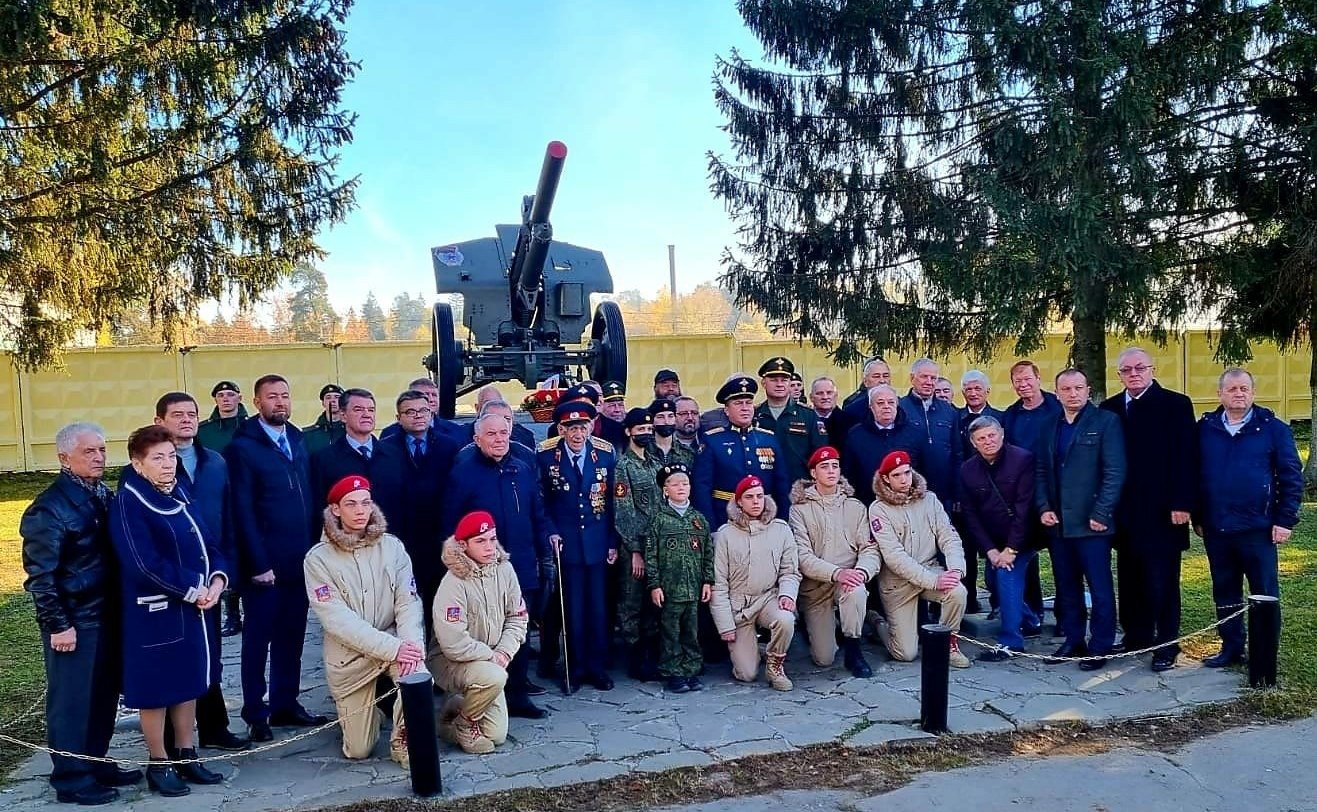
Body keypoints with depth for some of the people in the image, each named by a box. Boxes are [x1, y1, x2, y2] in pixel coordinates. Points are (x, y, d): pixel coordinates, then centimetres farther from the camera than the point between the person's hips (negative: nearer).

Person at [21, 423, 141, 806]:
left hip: (107, 615, 7)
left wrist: (120, 607, 9)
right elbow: (40, 573, -14)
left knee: (104, 695, 16)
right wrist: (58, 624, -15)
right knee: (71, 699, 5)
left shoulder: (102, 494, 8)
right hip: (73, 620, -7)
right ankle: (71, 778, 19)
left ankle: (95, 764, 31)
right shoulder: (49, 506, -14)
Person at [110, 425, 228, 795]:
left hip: (193, 606, 8)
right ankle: (158, 764, 20)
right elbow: (145, 566, -22)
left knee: (188, 682, 15)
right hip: (154, 612, -7)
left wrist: (217, 579, -7)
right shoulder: (128, 504, -15)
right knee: (156, 688, 6)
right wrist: (193, 591, -17)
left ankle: (186, 756, 27)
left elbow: (208, 542, 11)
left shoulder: (179, 495, 9)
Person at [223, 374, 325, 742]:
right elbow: (243, 512, -10)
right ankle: (256, 715, 17)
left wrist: (314, 547, 5)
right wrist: (258, 564, -13)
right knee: (258, 639, 6)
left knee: (292, 637, 12)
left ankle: (286, 704, 24)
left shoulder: (297, 440, 12)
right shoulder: (242, 447, -7)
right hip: (264, 564, -5)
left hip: (299, 560, 6)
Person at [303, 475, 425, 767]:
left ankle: (402, 739, -4)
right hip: (349, 655, -1)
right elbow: (337, 619, -17)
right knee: (359, 751, 4)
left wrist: (410, 644, -27)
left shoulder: (392, 547, -1)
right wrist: (393, 648, -27)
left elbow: (408, 602, -7)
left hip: (395, 645, 1)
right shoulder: (318, 559, -9)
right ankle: (353, 710, 38)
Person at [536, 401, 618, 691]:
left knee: (599, 607, 7)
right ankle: (575, 667, 18)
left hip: (597, 543, 1)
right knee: (572, 609, 4)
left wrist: (613, 542, 2)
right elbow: (541, 501, 3)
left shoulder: (605, 453, -1)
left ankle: (598, 667, 20)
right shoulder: (546, 455, -5)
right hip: (565, 544, -1)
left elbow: (612, 501, 3)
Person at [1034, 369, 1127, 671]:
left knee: (1100, 587, 1)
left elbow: (1115, 472, -9)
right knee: (1066, 586, 12)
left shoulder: (1106, 421, -4)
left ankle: (1100, 647, 11)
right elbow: (1040, 472, 14)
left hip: (1091, 522, -5)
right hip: (1057, 522, 5)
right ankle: (1073, 640, 23)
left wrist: (1100, 514, -13)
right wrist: (1043, 508, 1)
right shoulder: (1049, 426, 13)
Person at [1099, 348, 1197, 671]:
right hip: (1125, 511, 4)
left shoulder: (1176, 404, -3)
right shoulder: (1109, 409, 8)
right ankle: (1136, 636, 22)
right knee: (1130, 579, 10)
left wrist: (1182, 504, -13)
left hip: (1161, 511, -4)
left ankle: (1166, 645, 10)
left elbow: (1186, 458, -7)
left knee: (1162, 581, 1)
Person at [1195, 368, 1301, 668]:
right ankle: (1231, 647, 24)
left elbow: (1292, 476, -2)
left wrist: (1285, 520, -7)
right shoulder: (1205, 429, 6)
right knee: (1225, 593, 12)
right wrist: (1197, 518, 8)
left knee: (1265, 594, 6)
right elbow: (1194, 475, 10)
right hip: (1216, 529, 3)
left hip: (1258, 528, -3)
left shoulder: (1272, 428, -2)